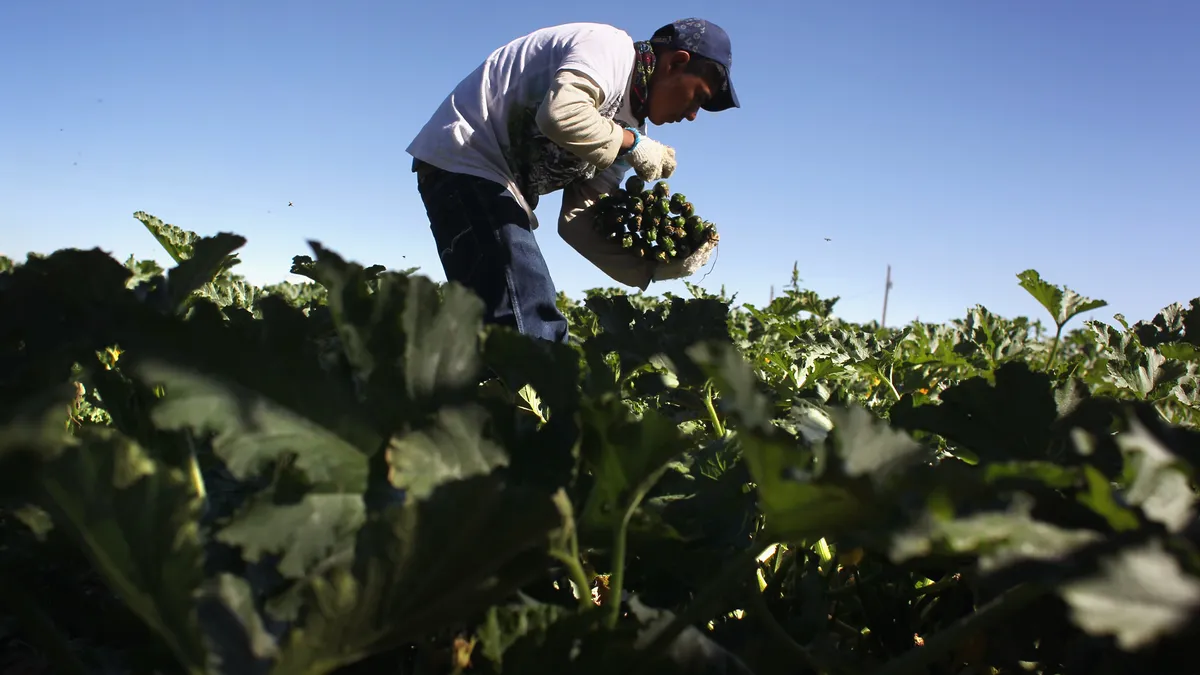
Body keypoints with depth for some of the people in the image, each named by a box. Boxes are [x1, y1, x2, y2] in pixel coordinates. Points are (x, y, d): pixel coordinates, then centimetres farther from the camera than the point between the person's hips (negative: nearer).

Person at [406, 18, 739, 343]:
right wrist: (632, 142, -15)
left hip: (495, 179, 10)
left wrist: (652, 265, -4)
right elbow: (561, 113, -31)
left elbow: (578, 221, 7)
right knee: (532, 324, -19)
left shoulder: (624, 125, 14)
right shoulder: (612, 47, -9)